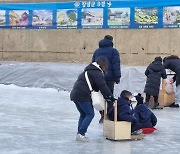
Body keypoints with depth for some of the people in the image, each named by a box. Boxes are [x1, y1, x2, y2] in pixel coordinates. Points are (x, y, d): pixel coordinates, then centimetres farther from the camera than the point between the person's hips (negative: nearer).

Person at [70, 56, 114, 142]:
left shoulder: (89, 70, 25)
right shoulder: (97, 73, -7)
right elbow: (103, 87, -14)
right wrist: (111, 97, -5)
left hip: (75, 94, 10)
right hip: (83, 96, -10)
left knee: (83, 113, 19)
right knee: (90, 114, -2)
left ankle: (79, 133, 17)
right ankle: (81, 134, -8)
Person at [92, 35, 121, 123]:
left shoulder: (97, 51, 15)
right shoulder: (113, 51, -2)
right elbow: (116, 64, -10)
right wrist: (117, 76, -9)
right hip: (109, 77, -5)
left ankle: (102, 115, 14)